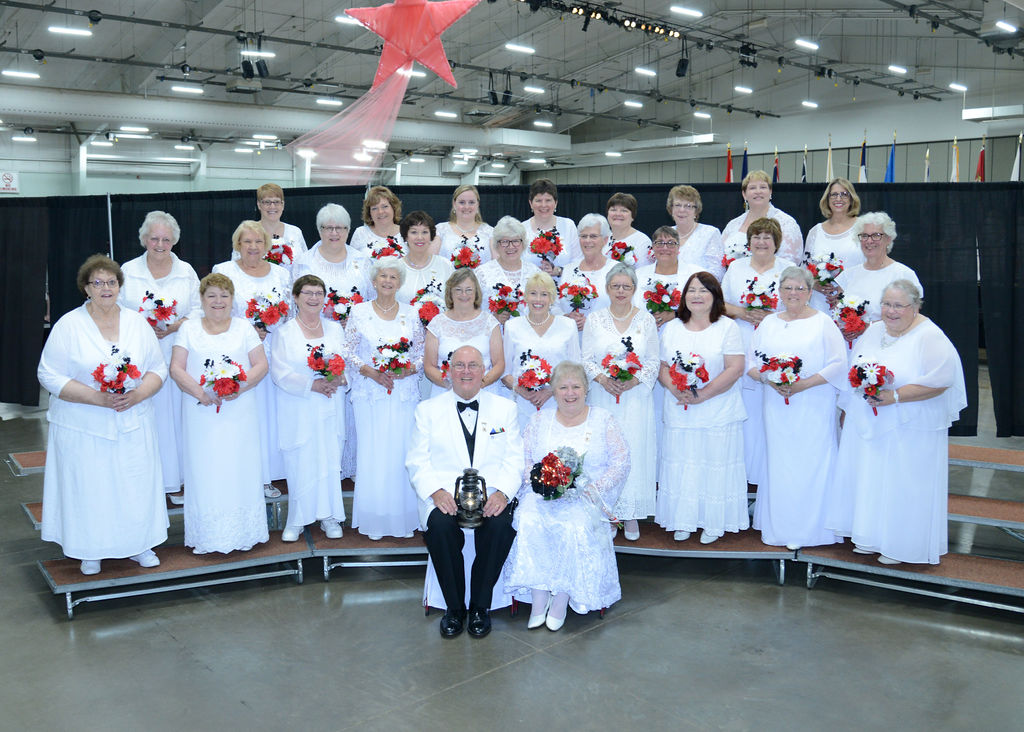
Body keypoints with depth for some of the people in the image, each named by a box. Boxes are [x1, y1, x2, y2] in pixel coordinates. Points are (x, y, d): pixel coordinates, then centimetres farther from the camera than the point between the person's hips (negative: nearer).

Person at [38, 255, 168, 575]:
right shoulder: (68, 325, -5)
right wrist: (98, 397, -19)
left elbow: (158, 368, 7)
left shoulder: (137, 322, 5)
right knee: (89, 486, 4)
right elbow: (49, 375, -8)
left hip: (134, 423, 2)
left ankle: (139, 544, 22)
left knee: (136, 484, 6)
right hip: (84, 427, -2)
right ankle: (91, 551, 22)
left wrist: (137, 395, -13)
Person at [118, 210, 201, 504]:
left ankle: (175, 482, 12)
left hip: (177, 355, 1)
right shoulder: (128, 271, 6)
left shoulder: (186, 271, 8)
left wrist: (174, 326, -11)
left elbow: (199, 310, 6)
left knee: (175, 412, 2)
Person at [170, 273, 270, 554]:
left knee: (239, 467, 2)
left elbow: (261, 365, 3)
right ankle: (207, 536, 8)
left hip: (240, 412, 0)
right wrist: (199, 392, -15)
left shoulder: (244, 328, 8)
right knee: (205, 470, 1)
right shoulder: (189, 329, 8)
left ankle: (243, 532, 11)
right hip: (201, 412, 0)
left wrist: (240, 386, -14)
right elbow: (176, 368, 1)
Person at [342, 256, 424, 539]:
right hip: (369, 394, -1)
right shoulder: (359, 312, 4)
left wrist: (407, 369, -11)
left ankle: (402, 519, 11)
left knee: (401, 452, -1)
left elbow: (422, 354, 8)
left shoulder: (411, 314, 8)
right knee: (371, 453, -2)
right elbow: (348, 352, 3)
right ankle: (373, 520, 8)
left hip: (404, 393, 1)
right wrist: (369, 371, -12)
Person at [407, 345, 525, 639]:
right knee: (440, 525, -32)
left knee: (500, 525, -31)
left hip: (491, 495, 0)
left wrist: (502, 492, -13)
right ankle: (454, 607, -10)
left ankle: (480, 607, -9)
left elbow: (514, 460, 7)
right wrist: (436, 492, -14)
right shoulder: (428, 410, 13)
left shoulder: (505, 408, 15)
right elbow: (417, 461, 5)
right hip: (445, 495, 0)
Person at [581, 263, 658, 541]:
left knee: (634, 452, 0)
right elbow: (586, 359, 4)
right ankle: (608, 511, 13)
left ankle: (630, 513, 12)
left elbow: (653, 361, 4)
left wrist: (633, 380, -13)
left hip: (636, 396, 0)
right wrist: (603, 379, -13)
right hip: (603, 396, 1)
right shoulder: (595, 319, 5)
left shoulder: (646, 319, 4)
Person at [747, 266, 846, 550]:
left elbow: (838, 365, -6)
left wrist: (804, 384, -17)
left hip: (813, 409, -3)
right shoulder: (768, 323, 13)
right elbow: (751, 361, 12)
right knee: (778, 464, 5)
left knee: (811, 465, -3)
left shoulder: (823, 323, 1)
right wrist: (769, 379, -9)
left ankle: (809, 529, 8)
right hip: (776, 407, 4)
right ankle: (778, 528, 15)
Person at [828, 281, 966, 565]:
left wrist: (895, 396, -24)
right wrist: (847, 410, 16)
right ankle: (871, 537, 27)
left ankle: (902, 546, 17)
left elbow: (940, 381, -21)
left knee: (902, 483, 1)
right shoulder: (873, 330, 9)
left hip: (910, 429, -6)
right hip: (867, 423, 7)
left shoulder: (930, 336, -13)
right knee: (869, 478, 12)